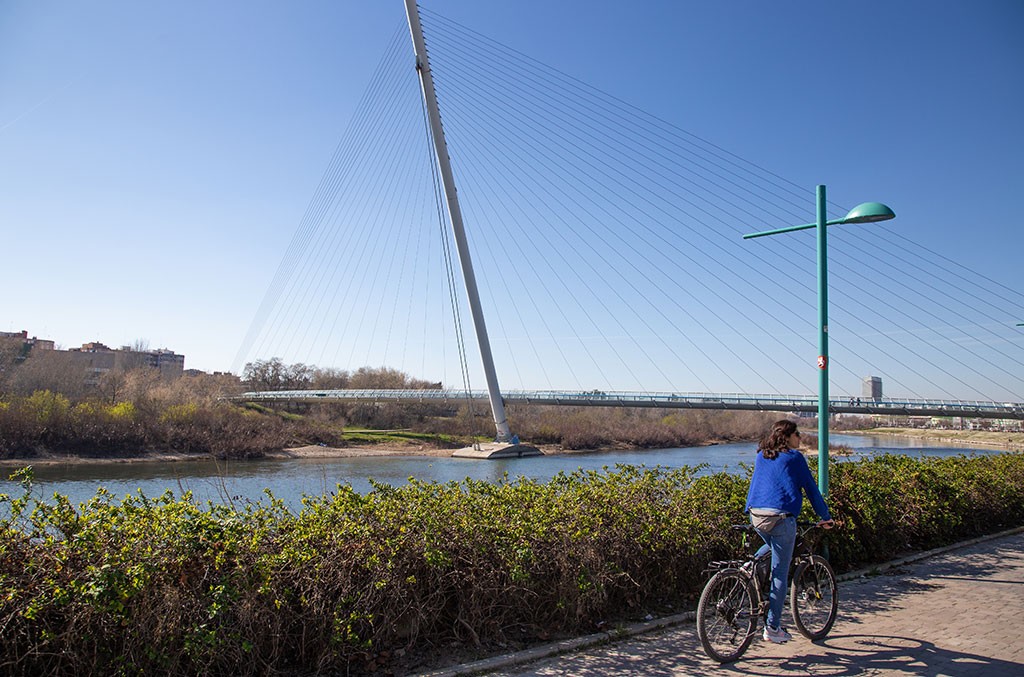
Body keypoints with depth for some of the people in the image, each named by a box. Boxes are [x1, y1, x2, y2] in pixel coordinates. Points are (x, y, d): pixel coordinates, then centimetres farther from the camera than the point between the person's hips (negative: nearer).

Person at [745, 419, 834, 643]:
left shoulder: (761, 456, 17)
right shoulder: (794, 457, 1)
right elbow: (811, 489, 5)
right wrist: (825, 517, 17)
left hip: (756, 515, 5)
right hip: (781, 518, -5)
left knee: (772, 546, 33)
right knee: (780, 574, 3)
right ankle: (772, 628, 8)